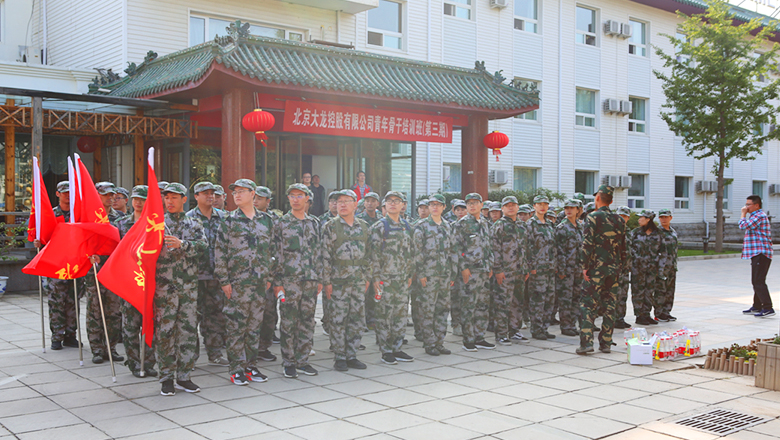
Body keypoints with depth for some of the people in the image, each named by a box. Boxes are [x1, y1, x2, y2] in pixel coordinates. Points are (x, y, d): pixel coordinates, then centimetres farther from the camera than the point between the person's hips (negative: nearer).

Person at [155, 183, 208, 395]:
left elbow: (203, 245, -6)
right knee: (164, 331, -1)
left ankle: (183, 376, 14)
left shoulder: (194, 224, 10)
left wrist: (182, 244, -20)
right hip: (164, 286, -2)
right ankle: (166, 378, 9)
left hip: (189, 286, 2)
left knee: (188, 330, 4)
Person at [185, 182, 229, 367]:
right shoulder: (189, 218, -1)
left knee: (217, 312, 4)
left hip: (217, 274, 4)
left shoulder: (222, 217, 11)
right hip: (196, 273, -4)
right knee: (194, 313, 1)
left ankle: (215, 353, 11)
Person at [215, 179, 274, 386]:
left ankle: (250, 364, 19)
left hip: (260, 282, 4)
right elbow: (220, 252, -3)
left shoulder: (266, 220, 10)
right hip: (237, 281, -4)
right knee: (235, 324, -2)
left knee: (255, 324, 9)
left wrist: (269, 277, 11)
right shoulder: (229, 221, -1)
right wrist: (224, 281, -9)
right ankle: (237, 368, 6)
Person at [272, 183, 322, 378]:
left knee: (307, 321, 7)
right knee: (288, 323, -1)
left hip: (310, 279, 4)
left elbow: (318, 252, 15)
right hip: (289, 280, -4)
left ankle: (302, 360, 16)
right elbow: (276, 254, -3)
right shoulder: (281, 223, 0)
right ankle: (288, 363, 9)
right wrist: (277, 282, -9)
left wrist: (319, 278, 10)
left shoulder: (314, 223, 12)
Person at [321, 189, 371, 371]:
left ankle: (351, 356, 17)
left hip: (358, 280, 4)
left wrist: (367, 277, 10)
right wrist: (327, 281, -11)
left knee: (357, 318, 6)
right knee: (337, 319, -1)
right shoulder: (330, 226, -3)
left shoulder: (363, 226, 11)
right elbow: (325, 256, -6)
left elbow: (367, 254, 15)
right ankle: (339, 358, 9)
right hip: (338, 280, -4)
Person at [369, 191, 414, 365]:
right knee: (384, 314, -2)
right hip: (385, 278, -6)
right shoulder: (379, 227, -5)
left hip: (402, 278, 6)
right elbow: (374, 254, -8)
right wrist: (376, 277, -13)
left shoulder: (407, 226, 13)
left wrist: (410, 275, 13)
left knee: (401, 313, 8)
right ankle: (386, 351, 6)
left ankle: (397, 348, 18)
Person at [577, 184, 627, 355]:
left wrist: (585, 267, -11)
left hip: (596, 270, -5)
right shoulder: (619, 220, 11)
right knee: (609, 306, 9)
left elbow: (587, 244, -15)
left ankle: (586, 343, -10)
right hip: (614, 270, 5)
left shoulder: (593, 217, -8)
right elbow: (623, 247, 14)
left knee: (588, 305, -3)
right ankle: (606, 343, 12)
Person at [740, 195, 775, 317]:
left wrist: (743, 213, -8)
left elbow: (743, 226, -20)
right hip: (757, 253, 11)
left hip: (760, 254, -11)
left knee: (759, 281, -15)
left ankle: (768, 308, -17)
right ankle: (757, 307, 22)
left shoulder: (759, 216, -13)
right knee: (756, 281, 15)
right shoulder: (756, 216, 22)